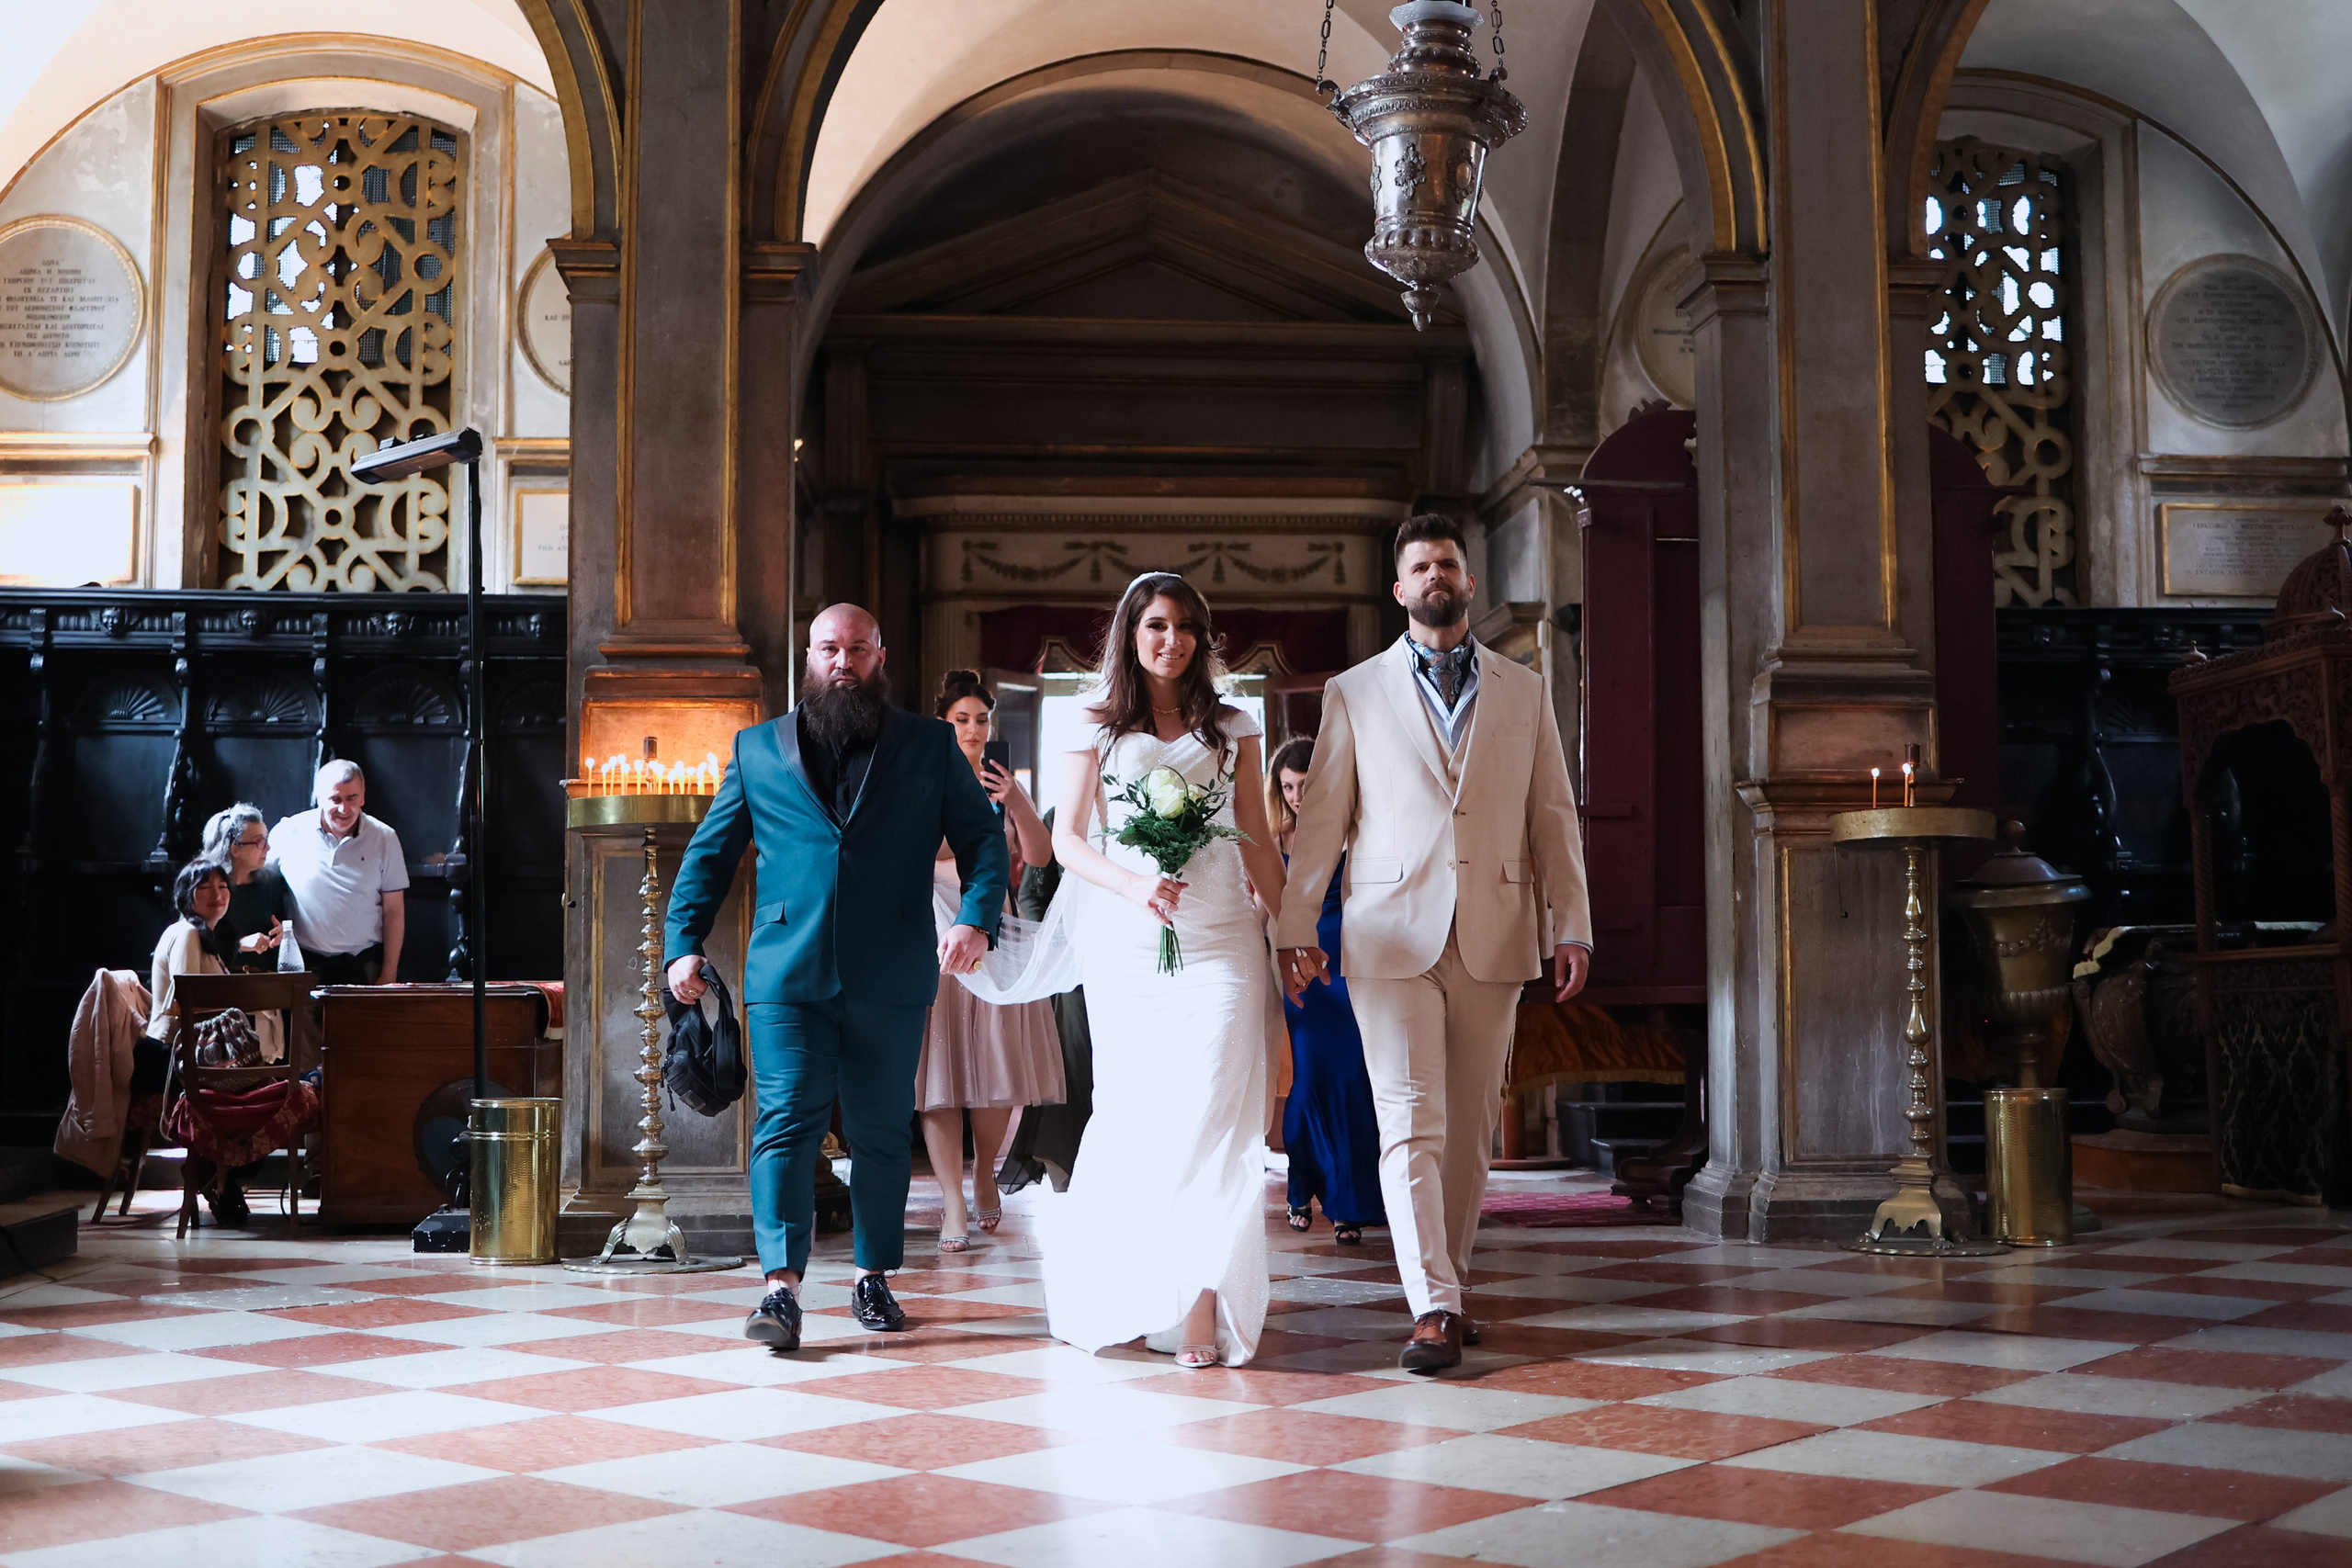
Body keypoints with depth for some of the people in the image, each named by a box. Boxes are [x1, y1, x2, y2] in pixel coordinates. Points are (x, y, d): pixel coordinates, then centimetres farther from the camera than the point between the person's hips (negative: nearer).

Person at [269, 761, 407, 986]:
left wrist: (389, 974, 0)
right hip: (306, 965, 0)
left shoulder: (385, 838, 2)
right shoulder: (287, 834, 1)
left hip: (366, 965, 0)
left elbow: (394, 912, 4)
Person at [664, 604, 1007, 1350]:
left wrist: (977, 916, -13)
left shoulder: (931, 746, 9)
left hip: (890, 979, 0)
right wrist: (683, 941, 2)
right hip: (787, 974, 0)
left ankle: (874, 1276, 22)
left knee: (882, 1132, 9)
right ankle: (782, 1286, -10)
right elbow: (709, 853, 13)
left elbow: (984, 837, 5)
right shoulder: (757, 748, 12)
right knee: (785, 1123, -9)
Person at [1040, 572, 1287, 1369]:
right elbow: (1067, 840, 3)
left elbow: (1256, 839, 15)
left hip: (1219, 940, 1)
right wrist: (1132, 886, -15)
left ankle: (1203, 1304, -12)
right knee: (1133, 1115, 2)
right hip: (1125, 944, 0)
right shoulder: (1097, 729, 9)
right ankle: (1114, 1294, 23)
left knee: (1211, 1113, -11)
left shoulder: (1231, 729, 14)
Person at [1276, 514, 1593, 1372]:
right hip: (1392, 937, -2)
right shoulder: (1354, 692, 9)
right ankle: (1433, 1309, -12)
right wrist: (1296, 925, 1)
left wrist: (1571, 925, 2)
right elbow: (1320, 818, 7)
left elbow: (1553, 816, 10)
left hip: (1494, 937, 2)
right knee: (1411, 1123, -10)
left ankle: (1449, 1287, 20)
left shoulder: (1525, 692, 13)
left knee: (1470, 1126, 7)